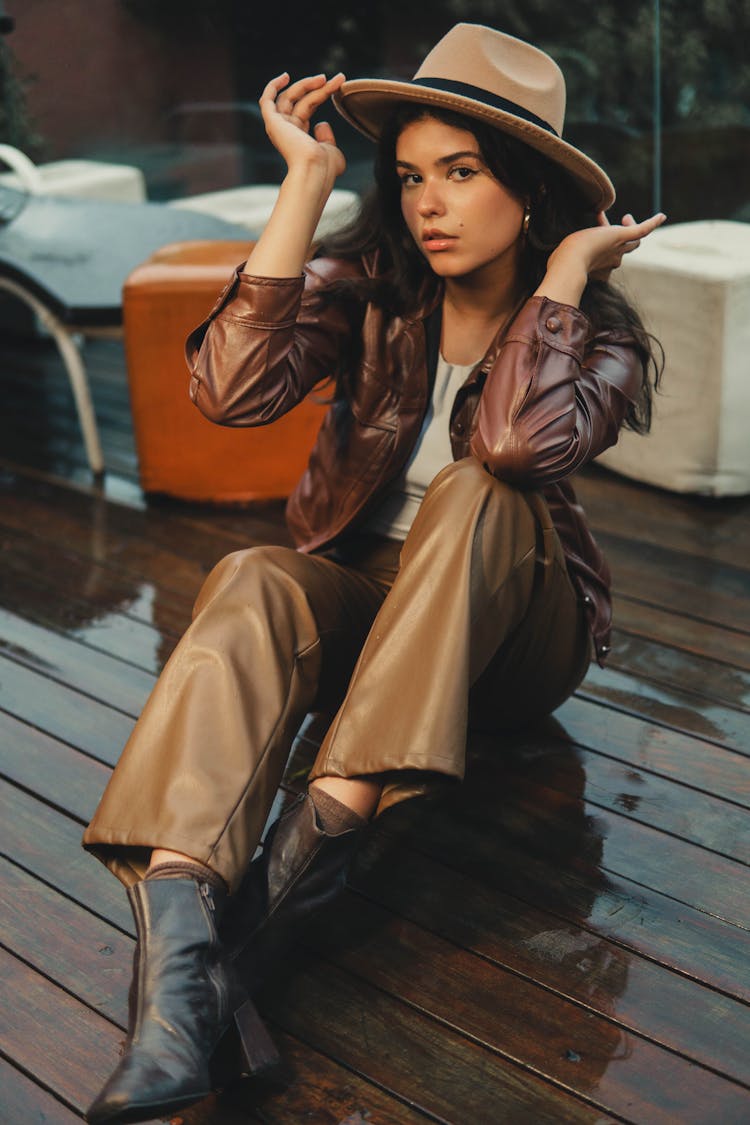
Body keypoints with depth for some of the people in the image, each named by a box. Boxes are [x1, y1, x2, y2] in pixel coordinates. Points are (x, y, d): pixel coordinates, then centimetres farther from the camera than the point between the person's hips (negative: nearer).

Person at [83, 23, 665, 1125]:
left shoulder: (598, 336, -7)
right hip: (360, 596, 1)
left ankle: (320, 833, -38)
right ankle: (179, 933, -53)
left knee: (473, 495, -33)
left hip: (515, 629, -1)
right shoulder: (369, 286, -3)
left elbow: (522, 442, -33)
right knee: (250, 587, -32)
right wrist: (305, 183, -20)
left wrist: (565, 266, -20)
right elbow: (232, 388, -24)